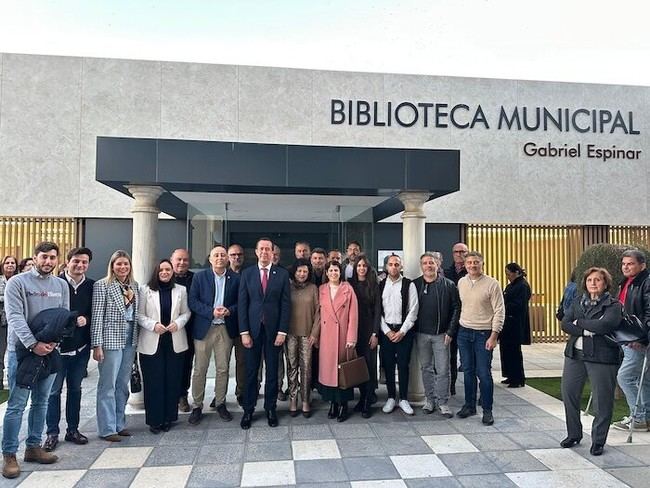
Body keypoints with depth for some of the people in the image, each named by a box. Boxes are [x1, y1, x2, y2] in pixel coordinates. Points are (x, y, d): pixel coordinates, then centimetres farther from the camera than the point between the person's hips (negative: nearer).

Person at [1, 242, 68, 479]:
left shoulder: (61, 286, 8)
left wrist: (53, 341, -11)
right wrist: (33, 344, -22)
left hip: (50, 351, 5)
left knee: (41, 402, 12)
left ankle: (33, 447, 24)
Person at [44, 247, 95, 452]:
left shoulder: (92, 286, 2)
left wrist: (86, 319, -12)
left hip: (81, 347, 3)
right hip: (58, 345, -3)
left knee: (75, 389, 14)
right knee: (54, 390, 5)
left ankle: (73, 429, 26)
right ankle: (52, 433, 17)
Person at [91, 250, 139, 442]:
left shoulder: (134, 285, 10)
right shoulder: (102, 285, -6)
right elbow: (97, 316, -9)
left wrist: (137, 340, 6)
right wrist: (97, 345, -12)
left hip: (130, 340, 6)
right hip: (111, 340, -6)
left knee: (123, 385, 13)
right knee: (108, 385, 2)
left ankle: (119, 424, 24)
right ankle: (107, 428, 11)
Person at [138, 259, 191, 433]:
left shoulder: (181, 290, 7)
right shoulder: (145, 290, 1)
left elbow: (186, 313, 9)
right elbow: (139, 315, 0)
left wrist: (177, 323, -9)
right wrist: (153, 325, -14)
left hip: (175, 343, 2)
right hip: (151, 343, -2)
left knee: (172, 381, 5)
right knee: (153, 382, 1)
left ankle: (168, 418, 20)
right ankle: (154, 420, 15)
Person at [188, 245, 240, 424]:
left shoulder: (235, 278, 4)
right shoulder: (200, 276, 2)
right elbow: (192, 301, -3)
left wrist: (229, 311, -14)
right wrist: (211, 312, -15)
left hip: (226, 328, 1)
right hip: (204, 328, -1)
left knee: (223, 369, 8)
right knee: (200, 369, 3)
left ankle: (220, 403, 23)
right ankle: (197, 406, 16)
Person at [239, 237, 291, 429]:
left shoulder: (282, 274, 1)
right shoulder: (247, 273, 3)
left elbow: (286, 304, -1)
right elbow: (242, 304, 1)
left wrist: (282, 331, -7)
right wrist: (244, 332, -6)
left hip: (274, 329, 0)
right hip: (252, 329, 0)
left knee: (272, 371, 9)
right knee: (251, 371, 7)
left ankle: (270, 408, 22)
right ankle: (248, 410, 19)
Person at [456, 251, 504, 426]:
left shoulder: (492, 284, -9)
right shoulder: (461, 282, 5)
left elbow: (499, 311, -10)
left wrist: (493, 336, -14)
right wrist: (459, 325, 13)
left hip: (483, 334, -4)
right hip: (464, 332, 4)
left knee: (484, 373, -2)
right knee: (468, 371, 12)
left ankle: (487, 410, 12)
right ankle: (469, 405, 25)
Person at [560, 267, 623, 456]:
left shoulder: (613, 305, -2)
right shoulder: (578, 302, 12)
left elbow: (606, 325, -21)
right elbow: (565, 324, 0)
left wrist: (579, 323, -10)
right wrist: (587, 330, -15)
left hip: (602, 357, -5)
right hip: (575, 355, 5)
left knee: (603, 401, 3)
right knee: (569, 394, 9)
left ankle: (598, 441, 20)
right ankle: (573, 434, 27)